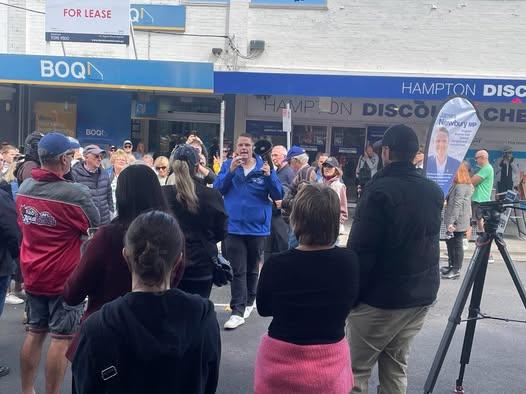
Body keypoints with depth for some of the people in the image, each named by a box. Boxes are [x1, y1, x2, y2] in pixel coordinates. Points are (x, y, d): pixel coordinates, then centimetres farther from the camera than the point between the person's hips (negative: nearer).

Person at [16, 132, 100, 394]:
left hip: (33, 274, 7)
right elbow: (96, 228, -7)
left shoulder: (24, 188, 0)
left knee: (34, 333, 17)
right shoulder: (75, 193, -22)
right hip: (65, 277, -7)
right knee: (61, 338, 3)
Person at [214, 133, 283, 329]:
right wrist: (231, 171, -20)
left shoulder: (264, 166, -1)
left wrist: (269, 176, -22)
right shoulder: (228, 165, 2)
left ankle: (249, 302, 33)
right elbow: (217, 189, -8)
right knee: (237, 270, -3)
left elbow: (278, 195, -5)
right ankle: (238, 311, 1)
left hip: (257, 227, 1)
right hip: (234, 226, -1)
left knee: (252, 268, 16)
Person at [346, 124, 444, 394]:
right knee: (396, 366, 16)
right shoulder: (434, 192, 5)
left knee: (356, 369, 3)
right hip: (421, 295, 7)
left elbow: (360, 250, -18)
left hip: (380, 298, -7)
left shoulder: (379, 191, -16)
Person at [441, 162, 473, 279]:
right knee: (450, 243, 17)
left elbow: (457, 205, -23)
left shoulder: (461, 187, -18)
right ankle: (452, 266, 28)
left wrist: (452, 221, -26)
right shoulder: (466, 185, 13)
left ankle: (456, 270, 6)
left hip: (457, 222, -10)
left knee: (457, 245, -2)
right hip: (457, 221, 10)